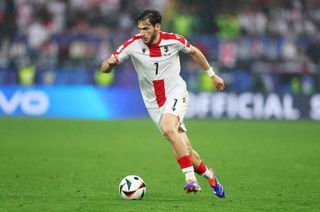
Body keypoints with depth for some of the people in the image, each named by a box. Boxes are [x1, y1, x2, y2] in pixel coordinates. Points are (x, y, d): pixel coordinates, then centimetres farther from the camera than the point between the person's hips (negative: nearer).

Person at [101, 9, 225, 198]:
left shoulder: (173, 40, -10)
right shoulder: (133, 45, -10)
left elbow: (194, 52, 12)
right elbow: (104, 69, -9)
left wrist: (212, 74, 18)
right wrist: (110, 63, -32)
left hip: (176, 92, -2)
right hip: (154, 104, 2)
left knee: (168, 128, -33)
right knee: (185, 149, -2)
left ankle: (191, 179, -32)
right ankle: (209, 177, 25)